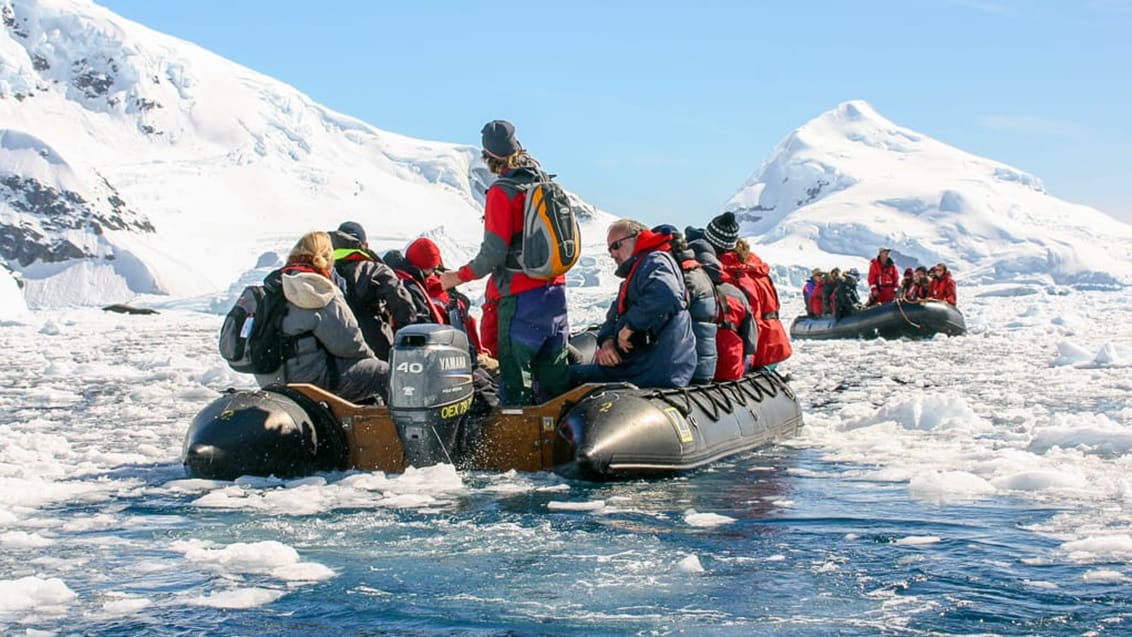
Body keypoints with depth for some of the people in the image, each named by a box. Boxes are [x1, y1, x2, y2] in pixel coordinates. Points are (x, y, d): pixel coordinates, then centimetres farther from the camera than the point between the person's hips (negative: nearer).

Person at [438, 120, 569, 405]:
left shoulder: (501, 192, -14)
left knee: (516, 378, -1)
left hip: (520, 296, -7)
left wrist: (458, 276, -3)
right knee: (554, 375, 15)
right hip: (555, 289, 7)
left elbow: (493, 254, -16)